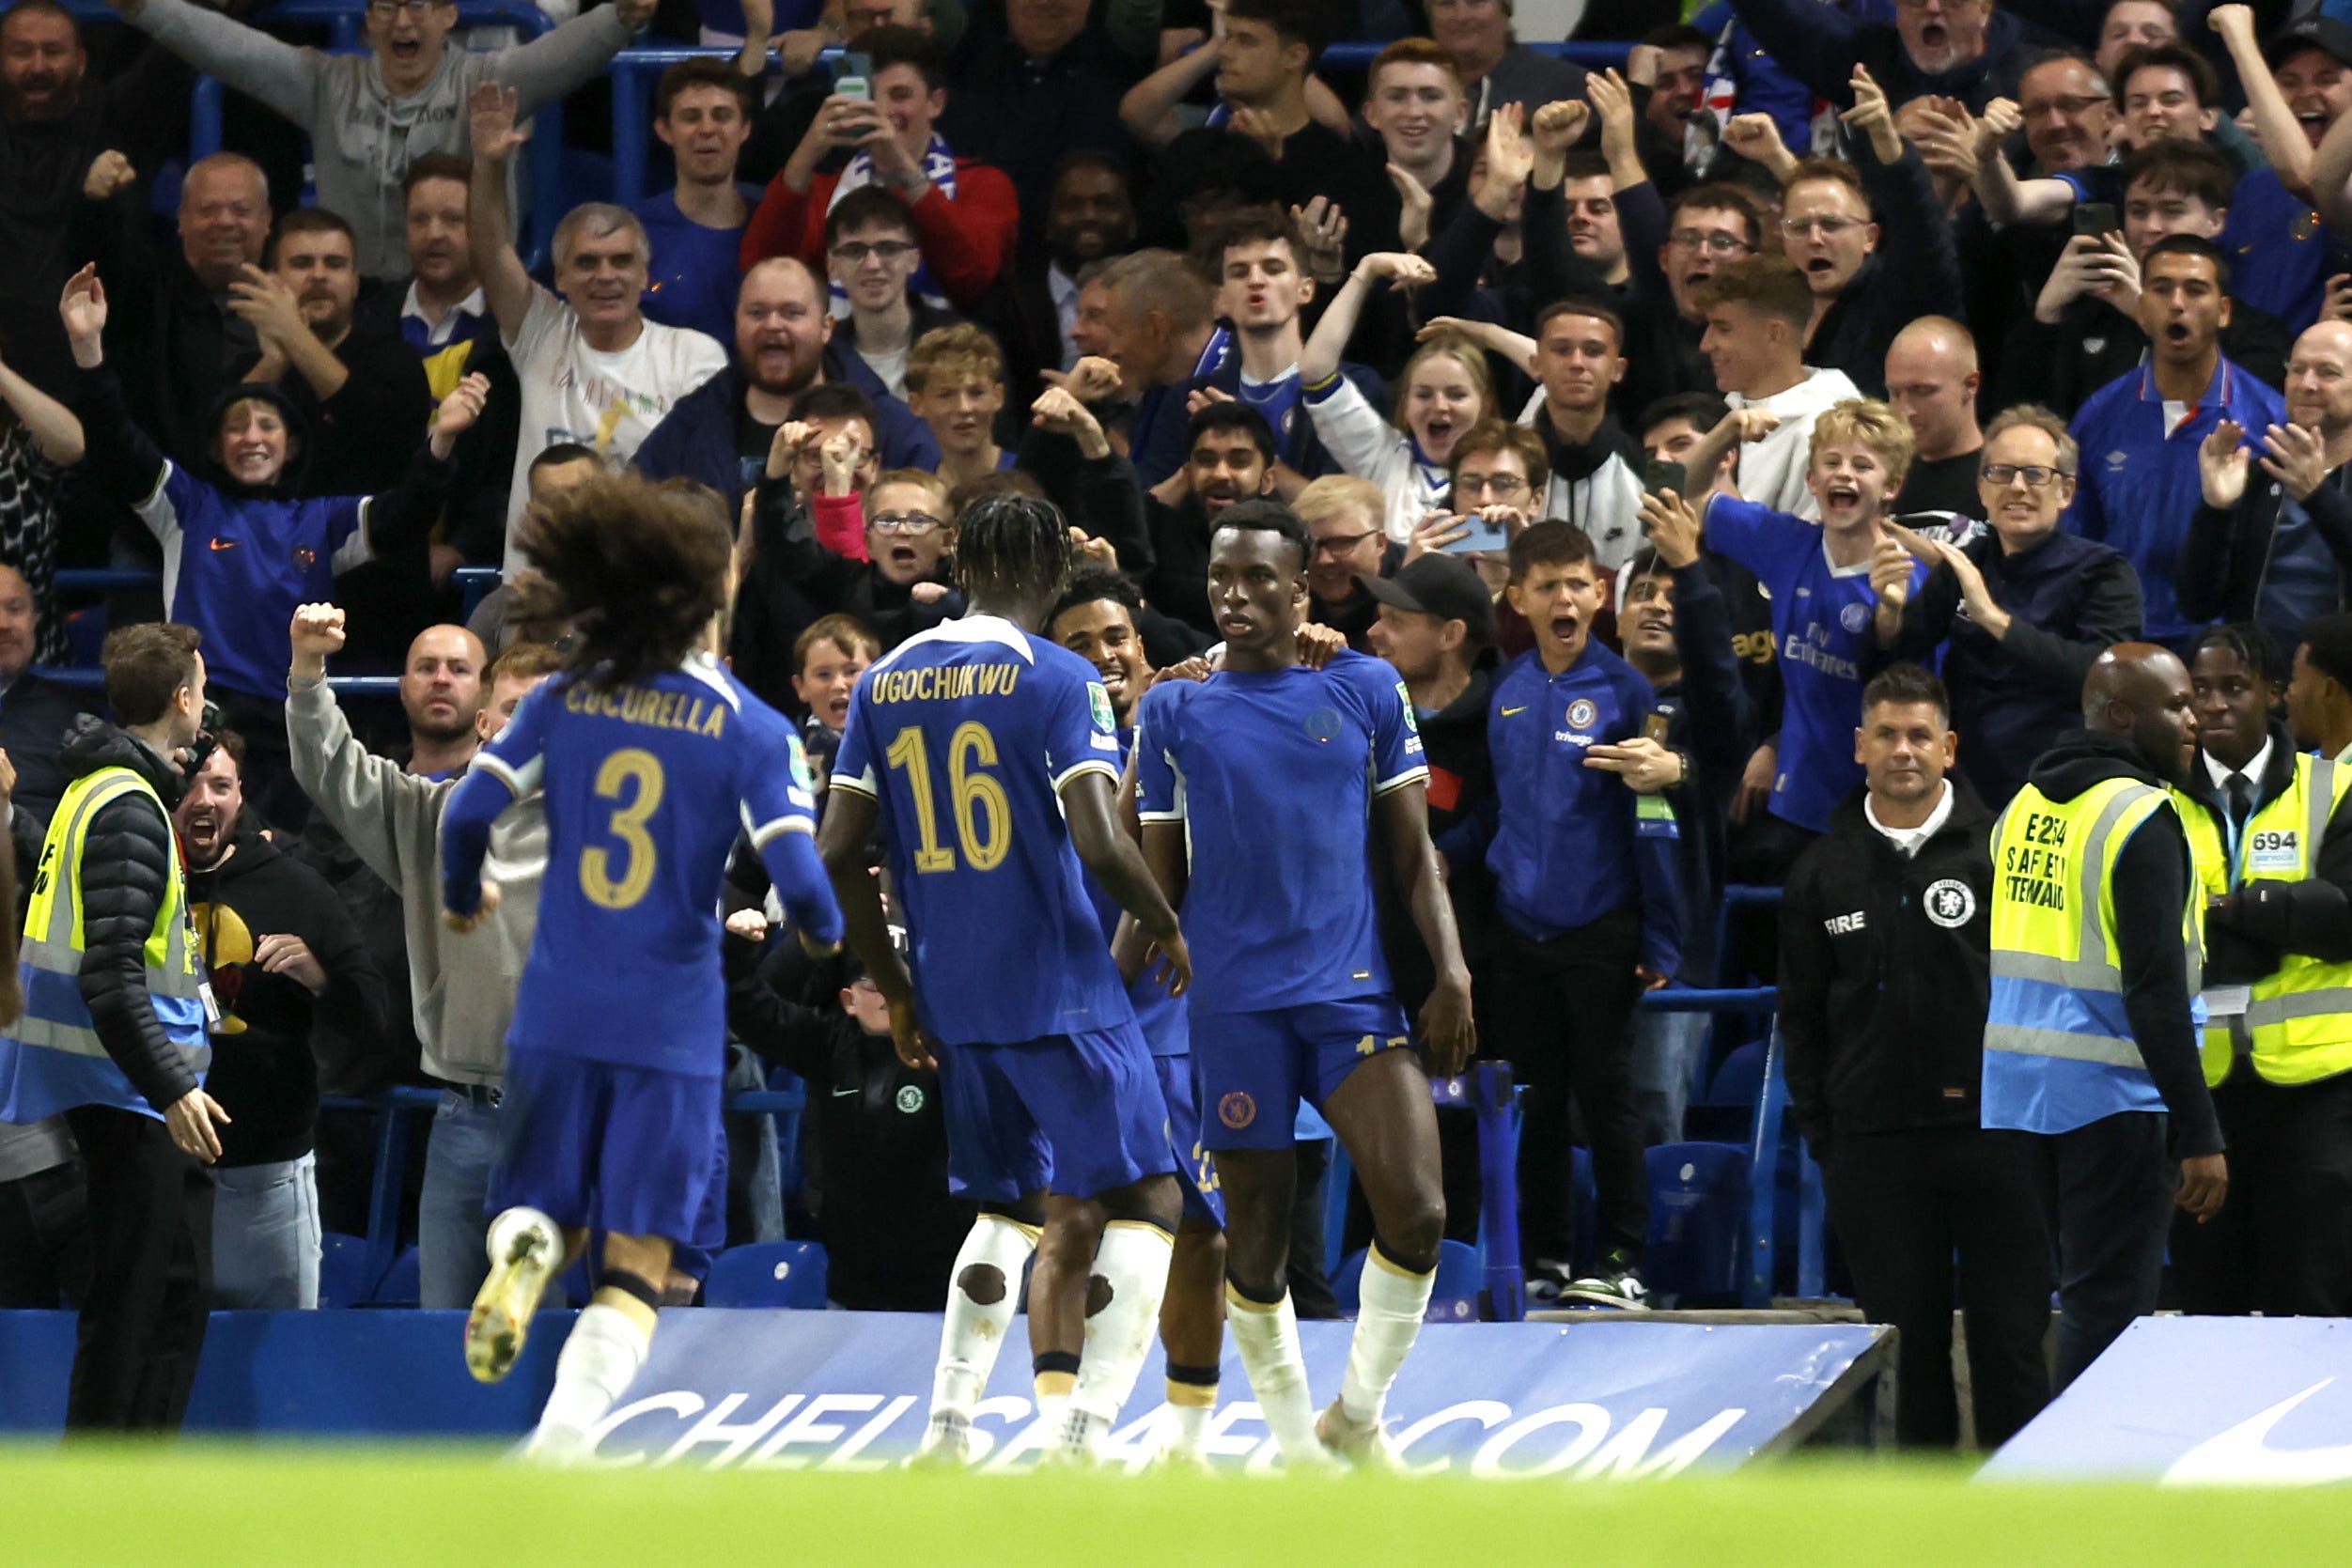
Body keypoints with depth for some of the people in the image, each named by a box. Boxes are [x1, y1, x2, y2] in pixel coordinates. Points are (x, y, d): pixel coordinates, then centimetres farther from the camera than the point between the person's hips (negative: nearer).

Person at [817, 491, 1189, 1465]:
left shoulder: (885, 683, 8)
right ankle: (1077, 1433, -15)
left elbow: (836, 855, 6)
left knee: (1012, 1211, 21)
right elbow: (1100, 844, -19)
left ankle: (946, 1433, 12)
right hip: (1064, 994, -6)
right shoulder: (1058, 680, -9)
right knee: (1146, 1204, -1)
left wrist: (897, 991, 15)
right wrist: (1167, 928, -1)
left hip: (954, 1006, 6)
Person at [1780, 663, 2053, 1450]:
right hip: (1872, 1142, 2)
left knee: (2010, 1331, 0)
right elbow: (1802, 1015, 14)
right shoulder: (1825, 870, 9)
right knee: (1906, 1338, 4)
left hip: (1993, 1129, -2)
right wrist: (1818, 1130, 7)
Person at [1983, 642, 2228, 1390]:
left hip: (2018, 1078, 8)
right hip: (2111, 1092, -8)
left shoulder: (2024, 806, 12)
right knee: (2109, 1313, -5)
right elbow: (2156, 991, -19)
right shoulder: (2140, 817, -14)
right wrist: (2198, 1136, -19)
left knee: (2089, 1299, 17)